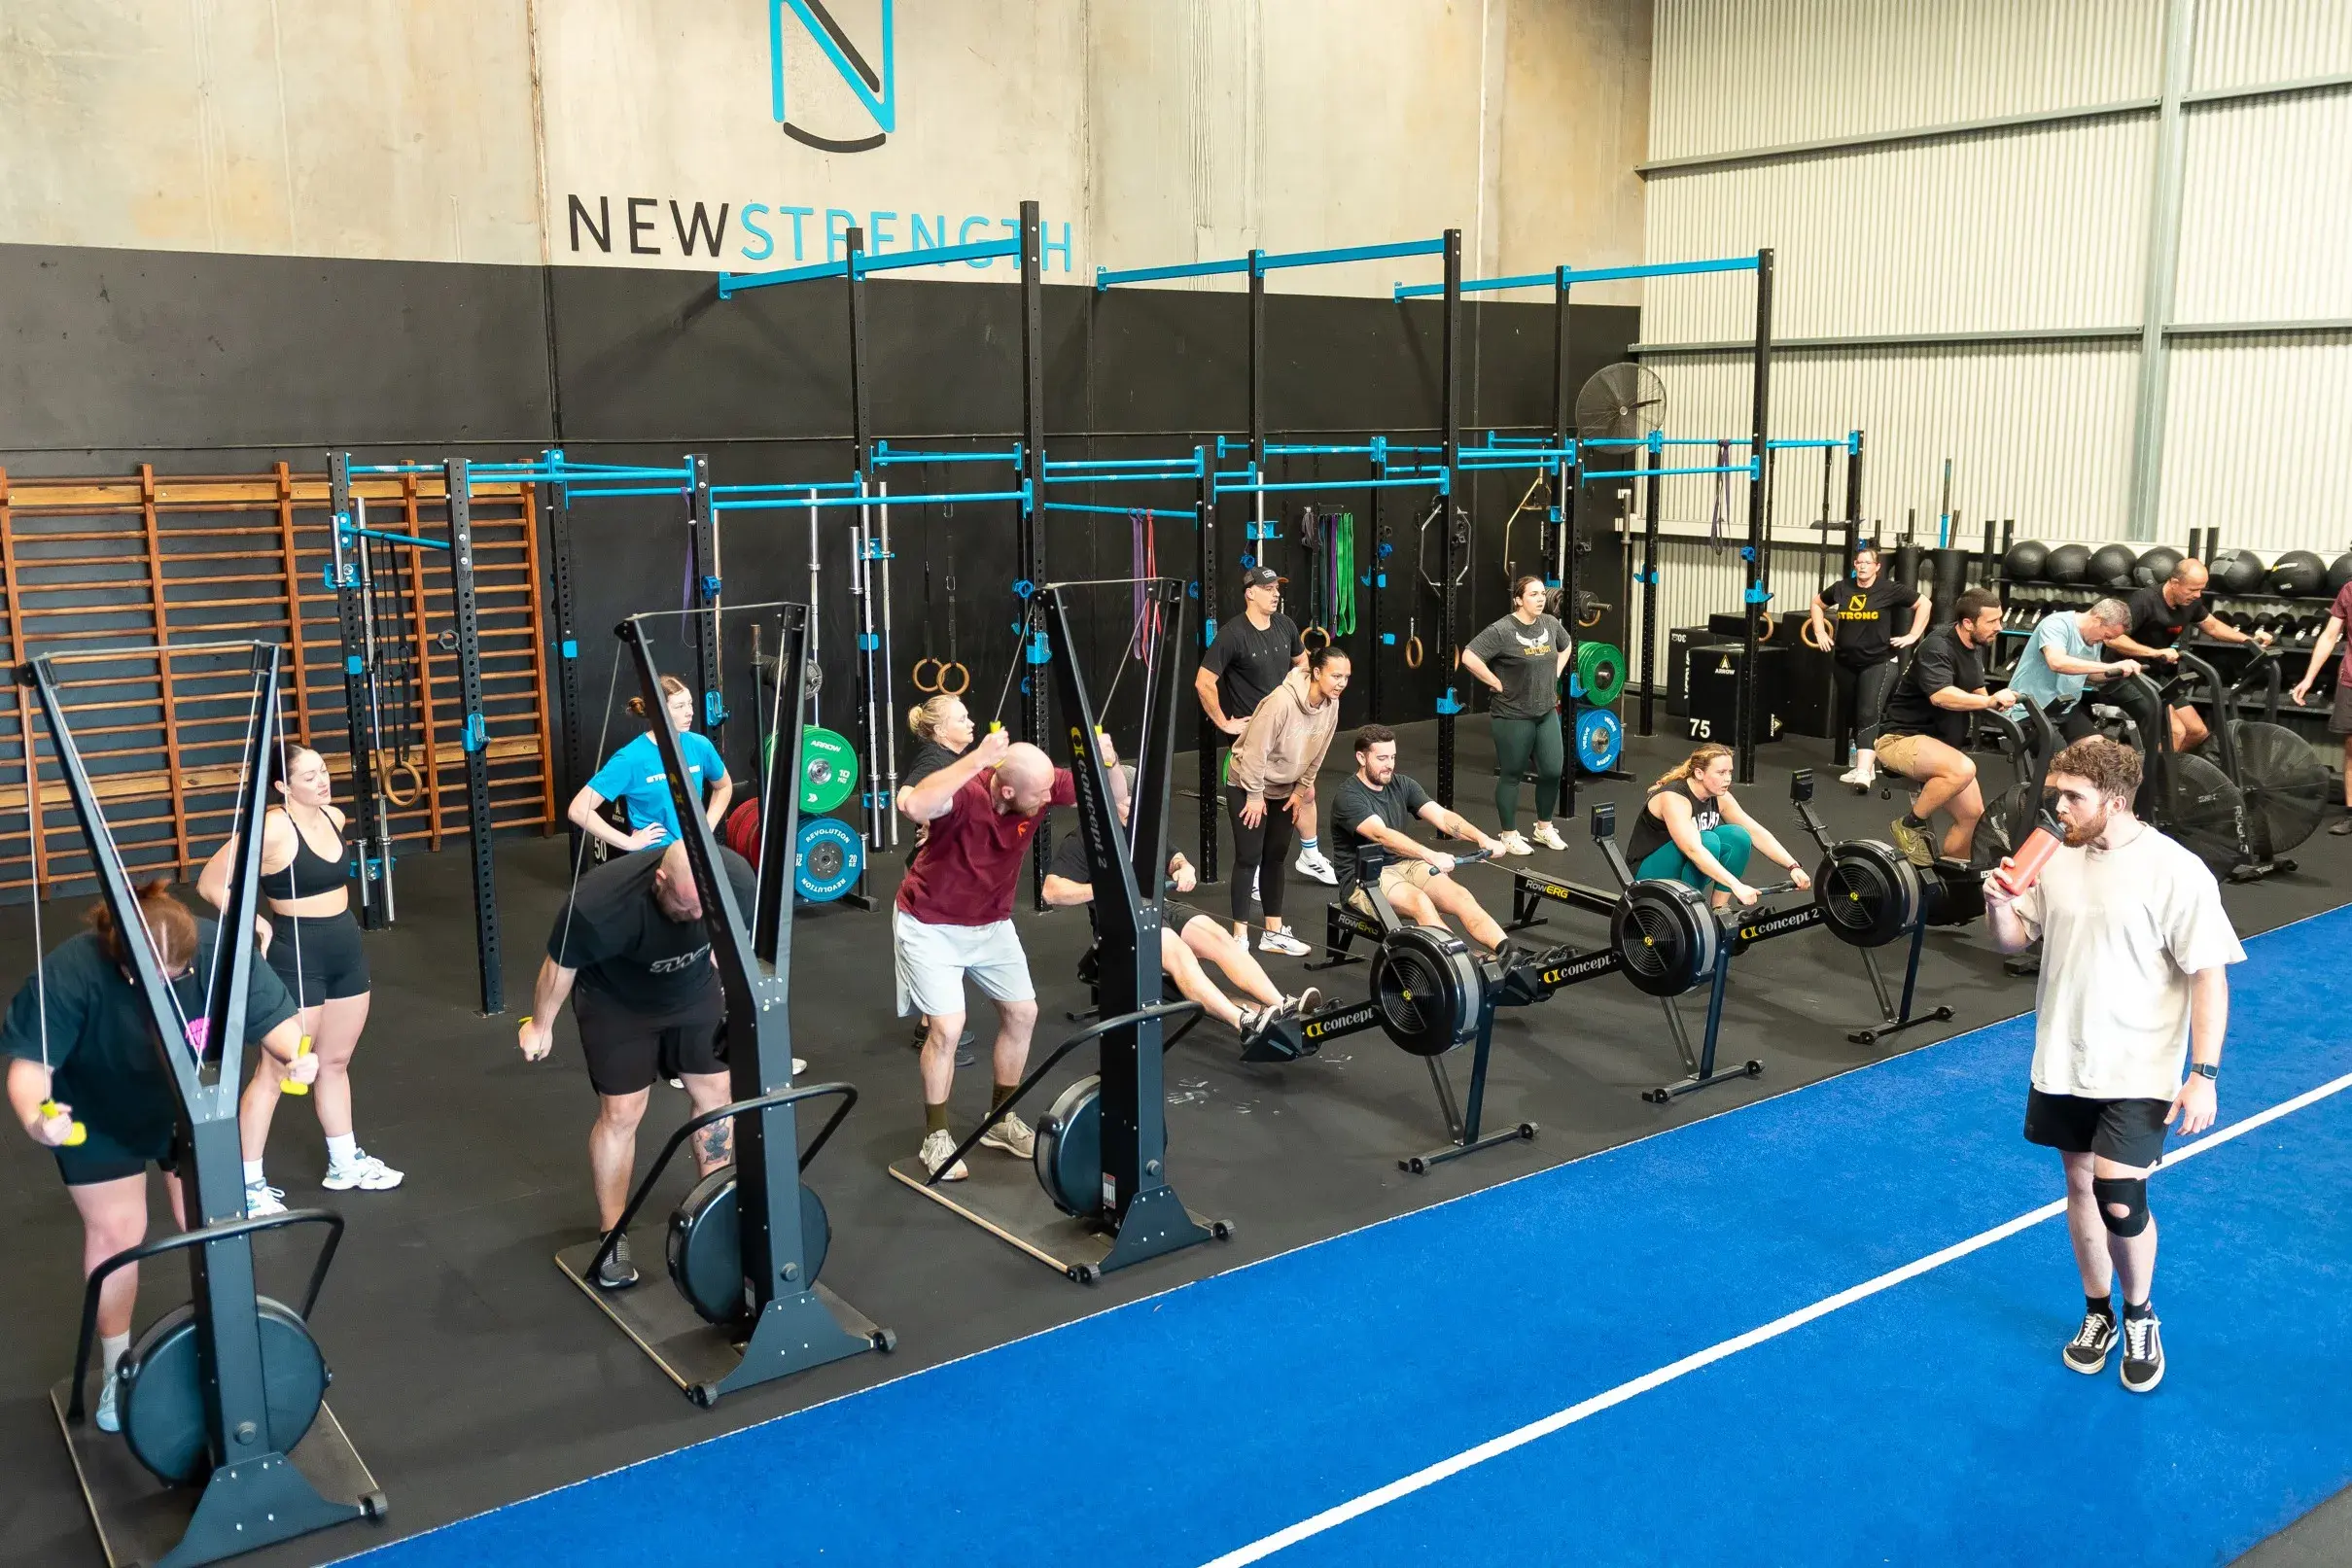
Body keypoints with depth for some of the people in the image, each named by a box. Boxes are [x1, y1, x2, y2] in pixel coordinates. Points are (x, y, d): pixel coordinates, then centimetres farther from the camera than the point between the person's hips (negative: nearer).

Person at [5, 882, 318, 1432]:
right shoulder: (68, 974, -36)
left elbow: (276, 1018, -23)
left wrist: (295, 1054, -46)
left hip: (196, 1108, 1)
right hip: (99, 1119, -1)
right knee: (114, 1231, 5)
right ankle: (117, 1365, 28)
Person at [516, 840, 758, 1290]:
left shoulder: (735, 877, -30)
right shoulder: (601, 903, -40)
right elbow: (560, 965, -18)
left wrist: (737, 1000, 10)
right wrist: (540, 1026, -2)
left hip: (695, 991, 3)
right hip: (617, 1003, -3)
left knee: (715, 1093, 6)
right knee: (621, 1113, -2)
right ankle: (612, 1236, 15)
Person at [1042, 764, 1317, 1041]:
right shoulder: (1080, 842, 1)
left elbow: (1173, 860, 28)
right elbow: (1052, 892, -10)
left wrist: (1184, 868, 3)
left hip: (1162, 906, 6)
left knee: (1219, 936, -22)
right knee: (1175, 949, -34)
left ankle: (1284, 1008, -37)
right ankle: (1245, 1023, -52)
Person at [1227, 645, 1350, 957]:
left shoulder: (1331, 705, -8)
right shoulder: (1283, 700, -31)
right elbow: (1256, 749, -26)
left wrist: (1300, 791, 7)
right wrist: (1255, 795, -19)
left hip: (1284, 789, 7)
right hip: (1247, 786, -7)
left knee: (1275, 857, 11)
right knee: (1249, 858, -6)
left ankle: (1274, 933, 18)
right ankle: (1240, 936, 0)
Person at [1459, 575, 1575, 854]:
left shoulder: (1551, 624, 3)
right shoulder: (1502, 630, -17)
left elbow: (1565, 646, 25)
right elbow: (1469, 658, -24)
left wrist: (1554, 676, 12)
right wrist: (1497, 684, -17)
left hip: (1547, 713, 6)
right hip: (1513, 716, -6)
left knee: (1552, 771, 8)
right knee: (1511, 775, 6)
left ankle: (1544, 828, 29)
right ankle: (1509, 836, 18)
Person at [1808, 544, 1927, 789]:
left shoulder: (1890, 589, -6)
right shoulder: (1841, 588, 4)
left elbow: (1924, 604, 3)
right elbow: (1817, 605, 22)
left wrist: (1913, 635, -3)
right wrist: (1820, 632, 11)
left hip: (1878, 662, -5)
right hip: (1845, 663, 5)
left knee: (1869, 714, -18)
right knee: (1850, 716, 12)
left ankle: (1864, 771, -28)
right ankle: (1866, 764, 26)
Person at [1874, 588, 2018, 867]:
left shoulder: (1975, 648, 8)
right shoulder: (1937, 647, -21)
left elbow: (1976, 692, 19)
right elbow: (1941, 695, -36)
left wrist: (1998, 702, -3)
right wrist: (1990, 701, -36)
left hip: (1939, 744, 9)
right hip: (1902, 738, -9)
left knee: (1973, 814, 2)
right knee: (1963, 769, -35)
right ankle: (1911, 825, -15)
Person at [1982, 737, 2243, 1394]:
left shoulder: (2175, 871, -17)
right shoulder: (2056, 858, -1)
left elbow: (2209, 977, -13)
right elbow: (2014, 941, 9)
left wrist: (2204, 1075, -14)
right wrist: (1999, 904, -13)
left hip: (2138, 1074, -5)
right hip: (2062, 1064, 5)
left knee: (2121, 1204, -8)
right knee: (2080, 1186, 15)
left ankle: (2140, 1315, 20)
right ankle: (2098, 1312, 35)